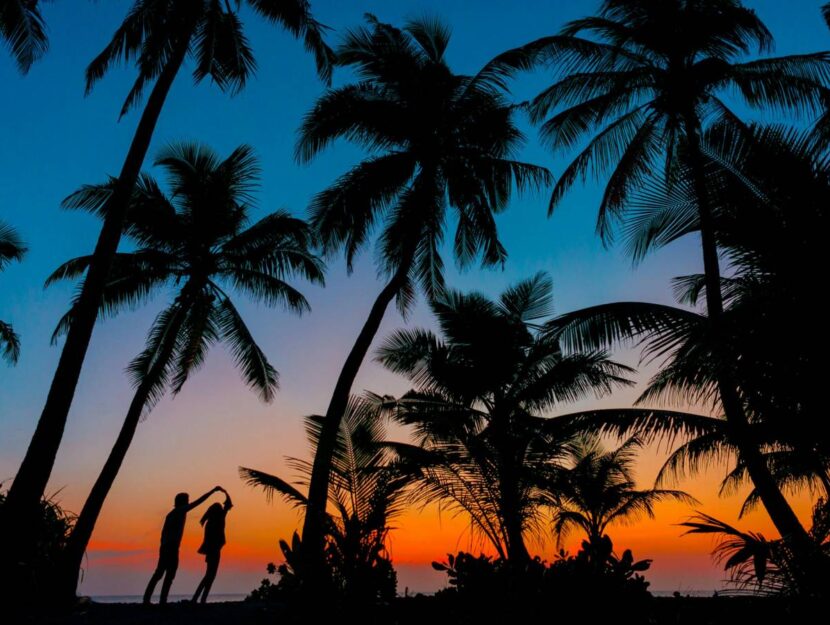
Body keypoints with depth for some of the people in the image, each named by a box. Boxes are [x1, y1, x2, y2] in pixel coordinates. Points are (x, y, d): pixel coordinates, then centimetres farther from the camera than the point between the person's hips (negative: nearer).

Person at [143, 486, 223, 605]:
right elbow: (198, 502, -12)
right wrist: (213, 490, -12)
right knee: (170, 575, -6)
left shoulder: (171, 514, 20)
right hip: (172, 548, -9)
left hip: (165, 547, 9)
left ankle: (146, 599, 10)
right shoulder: (180, 511, -5)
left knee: (159, 574, 11)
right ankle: (162, 601, -9)